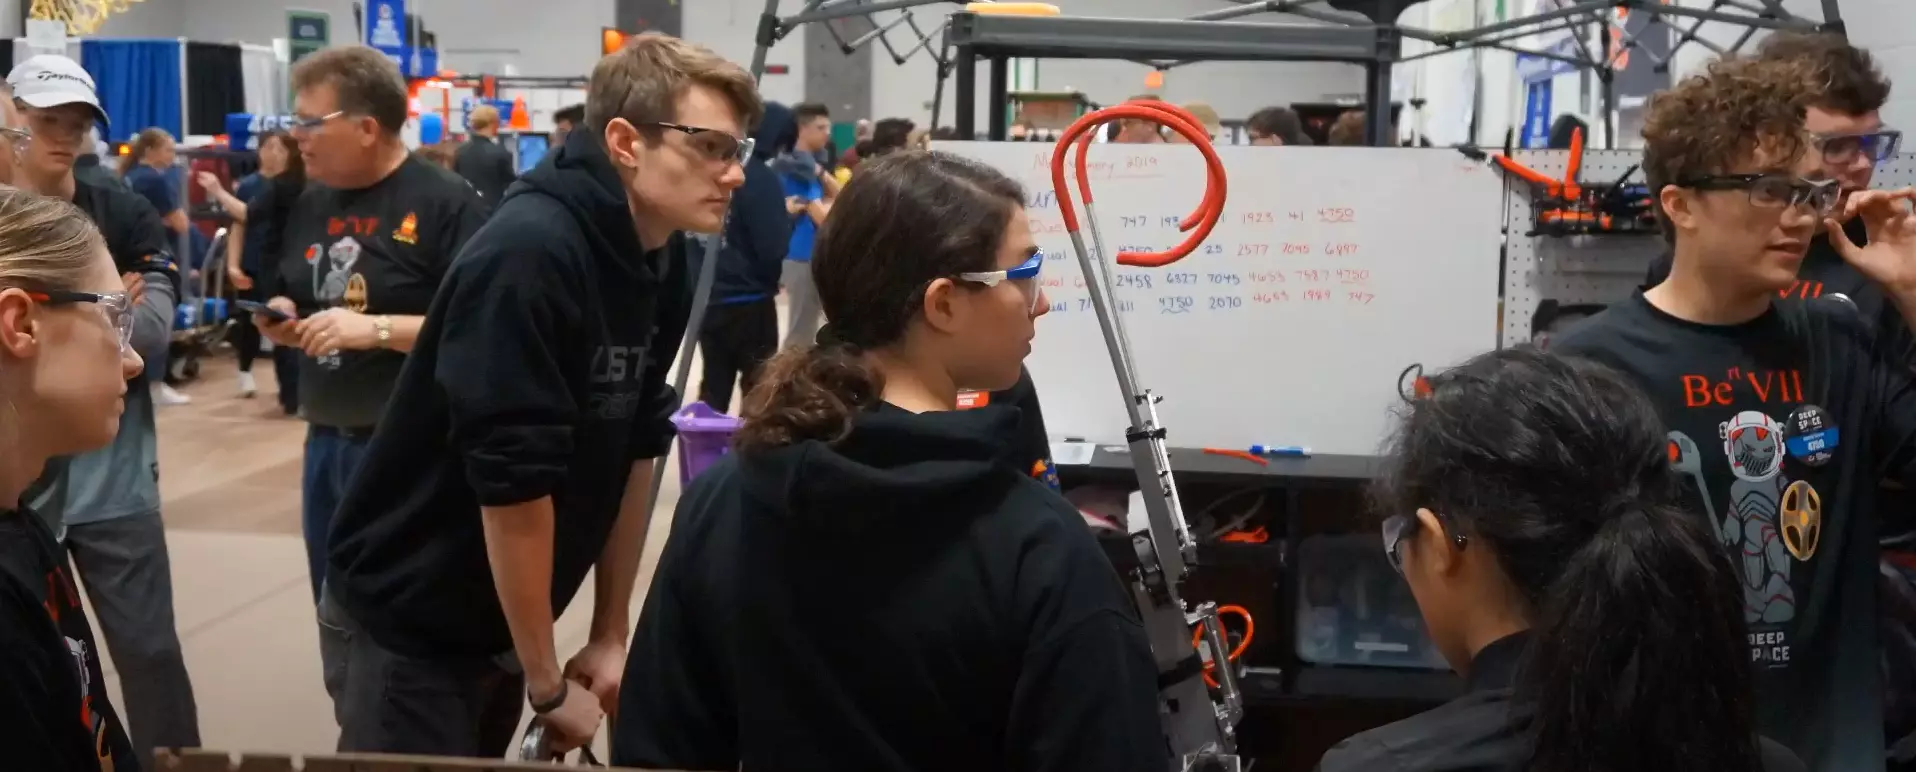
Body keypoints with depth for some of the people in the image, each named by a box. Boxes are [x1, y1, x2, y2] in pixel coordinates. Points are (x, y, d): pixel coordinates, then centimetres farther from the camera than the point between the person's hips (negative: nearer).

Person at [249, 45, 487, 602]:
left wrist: (377, 330, -25)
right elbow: (285, 303, 23)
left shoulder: (444, 202, -13)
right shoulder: (309, 205, 11)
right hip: (327, 444, 7)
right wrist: (281, 321, 1)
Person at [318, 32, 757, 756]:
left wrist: (611, 632, 5)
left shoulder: (664, 263, -2)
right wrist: (548, 685, -16)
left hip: (502, 620, 7)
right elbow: (514, 484, -24)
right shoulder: (529, 254, -26)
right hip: (404, 622, -7)